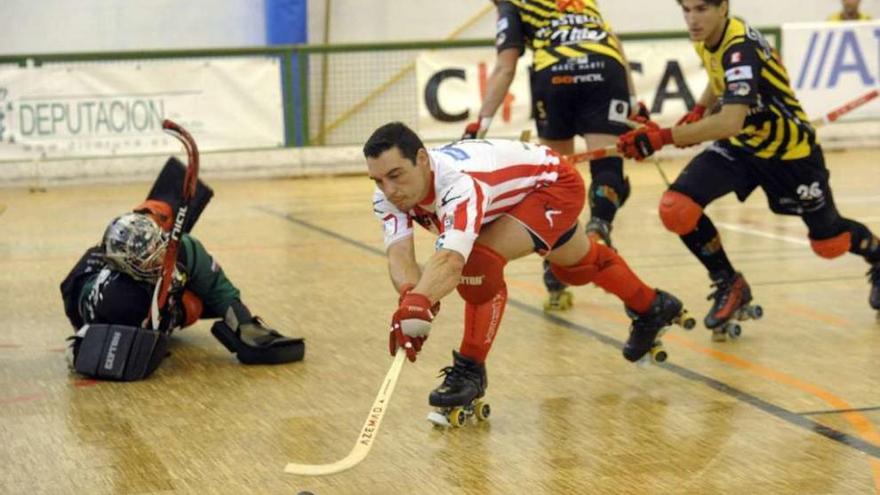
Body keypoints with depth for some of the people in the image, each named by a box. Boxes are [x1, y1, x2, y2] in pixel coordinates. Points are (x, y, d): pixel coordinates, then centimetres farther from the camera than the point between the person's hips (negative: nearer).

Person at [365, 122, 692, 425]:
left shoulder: (458, 183, -46)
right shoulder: (388, 195, -24)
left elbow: (450, 260, -62)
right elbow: (399, 254, -37)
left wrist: (419, 304, -79)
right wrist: (410, 295, -59)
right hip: (517, 198, 9)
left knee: (480, 260, -30)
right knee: (576, 266, 31)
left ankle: (470, 370, -13)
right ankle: (652, 308, 59)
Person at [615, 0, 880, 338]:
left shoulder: (741, 50, -33)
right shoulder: (706, 39, -8)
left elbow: (731, 121, -47)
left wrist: (662, 138, -50)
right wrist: (698, 111, 0)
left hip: (789, 152, -6)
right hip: (740, 146, 6)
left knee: (829, 244, 11)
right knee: (676, 208, -18)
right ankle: (729, 286, 4)